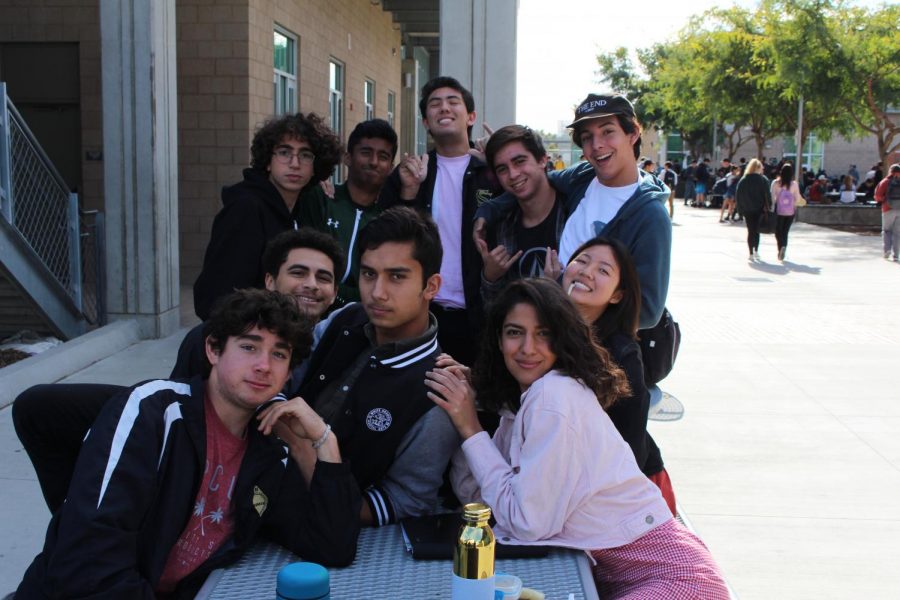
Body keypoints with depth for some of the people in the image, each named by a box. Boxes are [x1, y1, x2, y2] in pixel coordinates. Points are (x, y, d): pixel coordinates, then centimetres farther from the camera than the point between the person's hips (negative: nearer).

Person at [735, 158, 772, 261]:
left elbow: (737, 195, 2)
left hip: (747, 210, 1)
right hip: (759, 210, -1)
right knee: (756, 230, 10)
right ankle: (756, 251, -1)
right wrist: (767, 207, -2)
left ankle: (751, 253, 4)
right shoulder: (763, 180, -5)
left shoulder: (743, 180, 1)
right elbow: (767, 195, -8)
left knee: (750, 231, 7)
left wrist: (741, 208, 6)